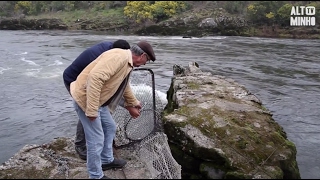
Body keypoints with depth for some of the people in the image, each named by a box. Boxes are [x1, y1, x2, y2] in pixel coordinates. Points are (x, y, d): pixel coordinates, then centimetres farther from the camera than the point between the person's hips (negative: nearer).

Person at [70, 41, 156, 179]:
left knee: (110, 127, 22)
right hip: (86, 98, -11)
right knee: (96, 139, -3)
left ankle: (106, 161, 40)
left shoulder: (128, 63, 11)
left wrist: (134, 104, 43)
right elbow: (95, 77, -34)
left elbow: (125, 87, 30)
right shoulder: (120, 56, -23)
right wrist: (92, 110, -33)